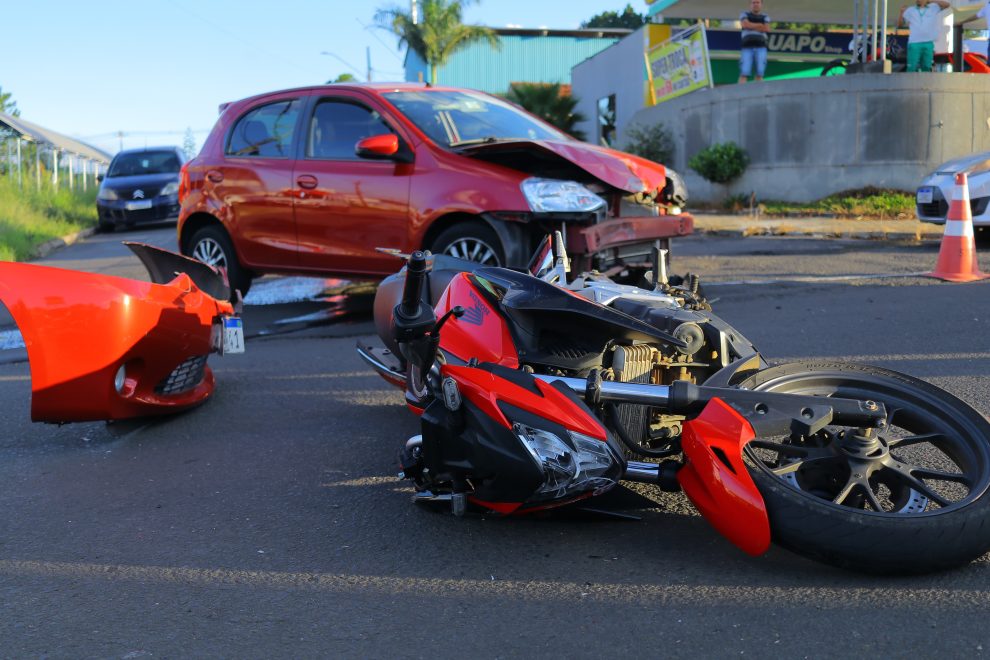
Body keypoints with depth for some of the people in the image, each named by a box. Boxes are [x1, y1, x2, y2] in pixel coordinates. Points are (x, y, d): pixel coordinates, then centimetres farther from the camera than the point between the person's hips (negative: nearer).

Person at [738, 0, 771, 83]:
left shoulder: (765, 17, 17)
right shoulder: (744, 15, 13)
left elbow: (767, 29, -1)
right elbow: (746, 25, -8)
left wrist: (752, 26, -1)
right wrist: (759, 25, 1)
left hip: (761, 47, 2)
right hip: (747, 47, -2)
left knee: (760, 74, -7)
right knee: (744, 73, -13)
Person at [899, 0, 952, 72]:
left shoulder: (933, 8, 15)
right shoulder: (910, 10, 13)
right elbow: (899, 24, 15)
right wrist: (902, 12, 3)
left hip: (928, 43, 2)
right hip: (914, 43, -1)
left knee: (926, 67, 4)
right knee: (912, 68, -8)